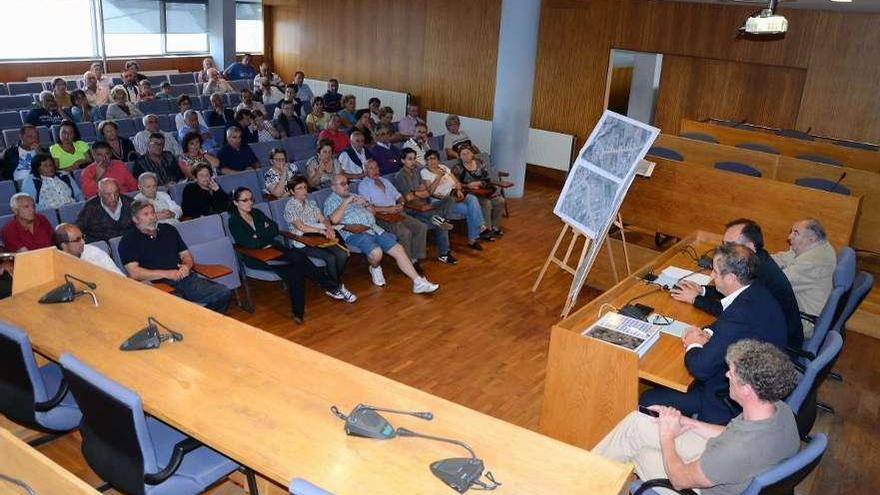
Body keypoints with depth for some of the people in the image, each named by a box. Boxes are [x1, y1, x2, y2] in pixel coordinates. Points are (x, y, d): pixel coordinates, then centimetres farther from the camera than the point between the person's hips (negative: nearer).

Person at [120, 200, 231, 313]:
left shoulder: (168, 229, 21)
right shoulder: (129, 240, 5)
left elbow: (186, 254, 24)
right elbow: (134, 273, -6)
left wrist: (187, 266, -1)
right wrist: (166, 274, -12)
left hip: (185, 278, 5)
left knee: (224, 293, -18)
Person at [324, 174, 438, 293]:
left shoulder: (354, 196, 26)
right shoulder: (330, 201, 7)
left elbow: (372, 212, 28)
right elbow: (334, 220, -15)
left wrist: (365, 202, 8)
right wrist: (345, 202, -9)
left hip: (374, 228, 6)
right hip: (354, 234, -6)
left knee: (398, 249, -11)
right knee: (376, 253, -33)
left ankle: (418, 282, -12)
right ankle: (375, 268, 3)